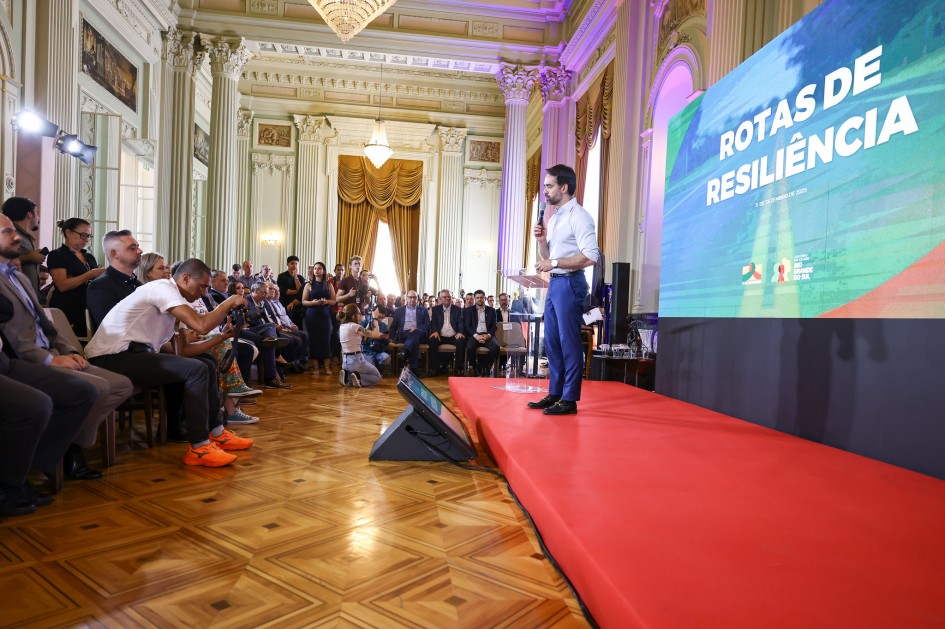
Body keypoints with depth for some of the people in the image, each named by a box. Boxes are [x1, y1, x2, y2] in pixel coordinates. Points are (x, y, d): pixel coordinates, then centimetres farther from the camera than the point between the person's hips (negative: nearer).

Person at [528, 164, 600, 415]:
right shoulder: (553, 218, 17)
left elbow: (591, 256, -19)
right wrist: (542, 239, 3)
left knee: (568, 341, -6)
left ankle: (569, 399, 1)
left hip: (570, 283, -9)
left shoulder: (578, 216, -10)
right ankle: (555, 394, 21)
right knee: (551, 341, 11)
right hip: (554, 283, 9)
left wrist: (555, 263, -16)